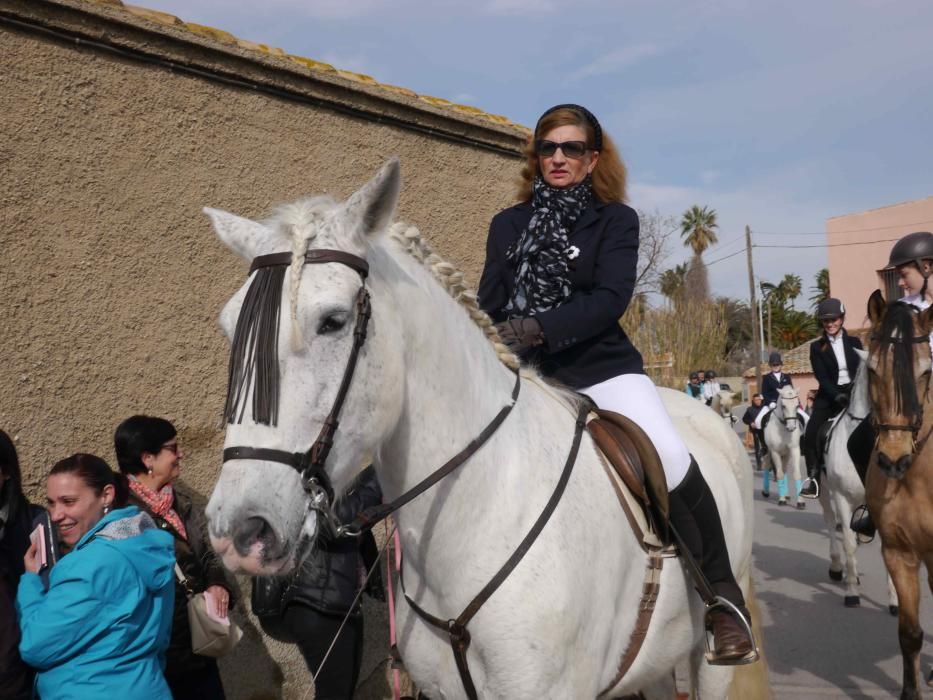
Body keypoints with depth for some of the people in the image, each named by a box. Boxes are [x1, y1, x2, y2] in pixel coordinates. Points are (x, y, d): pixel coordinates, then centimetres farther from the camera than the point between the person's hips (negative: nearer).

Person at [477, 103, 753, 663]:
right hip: (525, 372, 4)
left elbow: (610, 299, -12)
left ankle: (723, 595, -4)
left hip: (599, 366, -3)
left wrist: (538, 328, -27)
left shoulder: (616, 219, 4)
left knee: (671, 459, -24)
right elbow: (489, 306, 8)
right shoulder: (509, 225, 14)